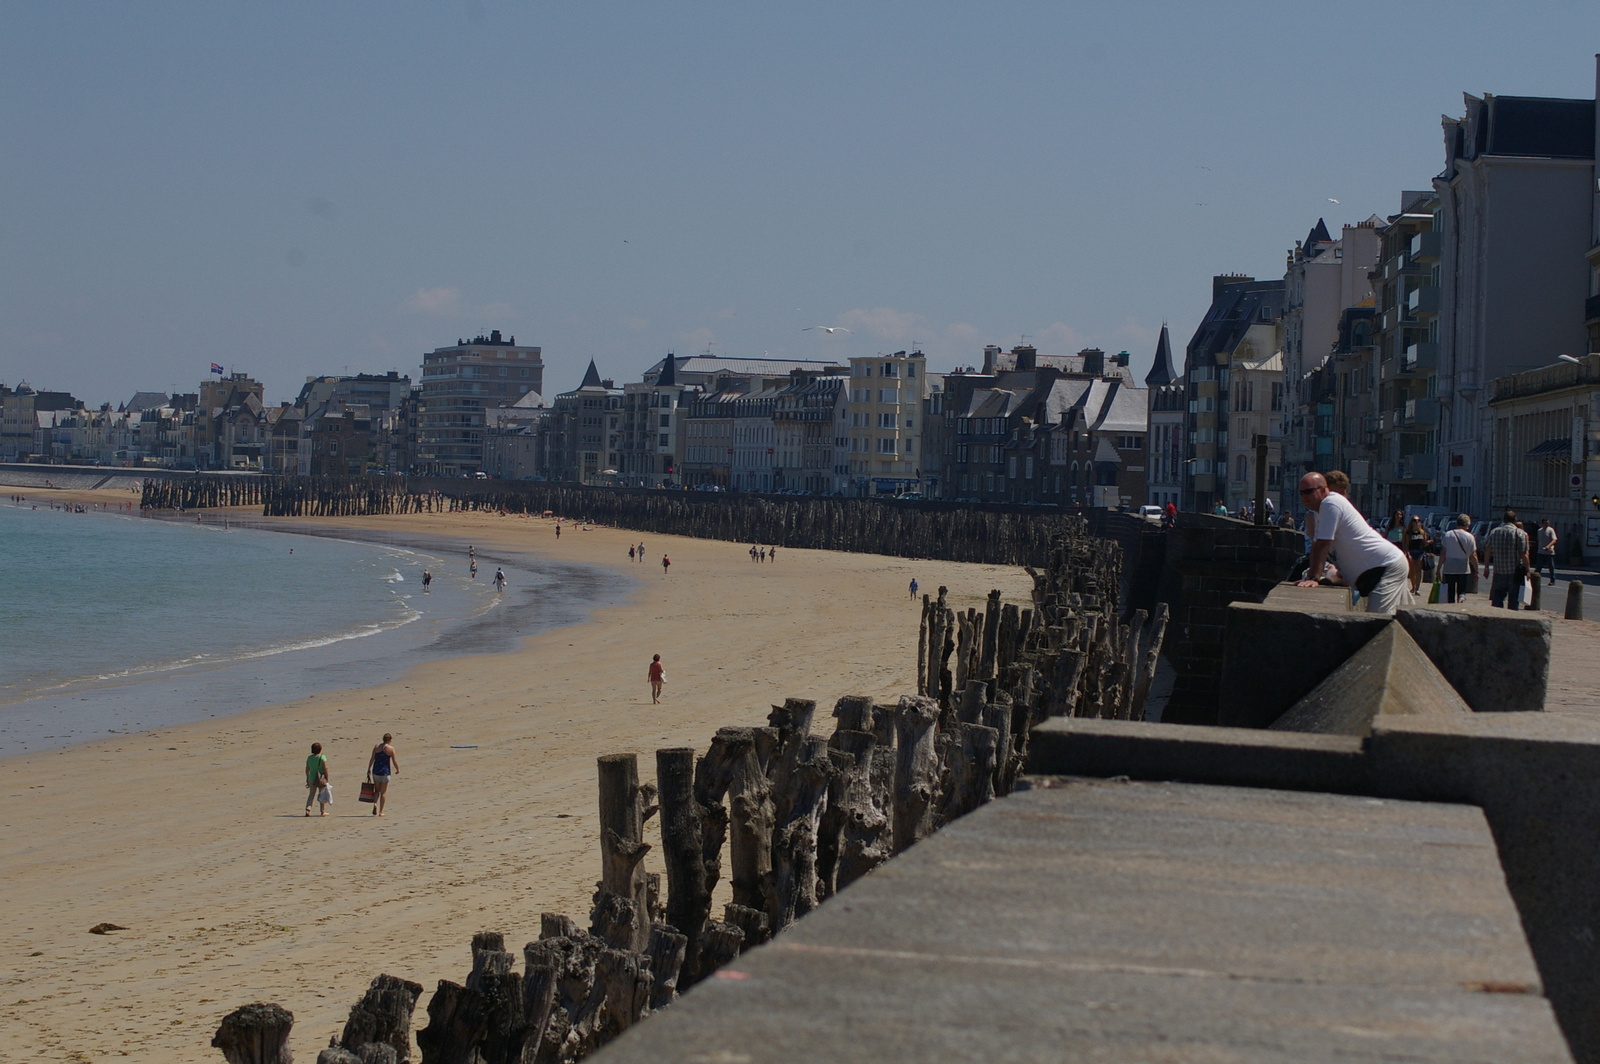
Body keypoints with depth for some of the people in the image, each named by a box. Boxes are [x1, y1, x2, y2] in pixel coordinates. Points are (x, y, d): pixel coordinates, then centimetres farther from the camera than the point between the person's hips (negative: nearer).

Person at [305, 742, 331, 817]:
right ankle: (323, 811, 15)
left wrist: (307, 779, 19)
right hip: (321, 778, -3)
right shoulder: (322, 757, -10)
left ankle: (307, 809, -8)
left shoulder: (309, 758, 3)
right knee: (322, 795, 10)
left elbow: (307, 770, 8)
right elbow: (325, 769, -13)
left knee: (311, 794, 9)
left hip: (312, 778, 3)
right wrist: (327, 778, -6)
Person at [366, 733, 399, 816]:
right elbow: (394, 762, -4)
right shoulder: (391, 749, -6)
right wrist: (398, 769, 14)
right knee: (383, 792, 6)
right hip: (385, 772, -3)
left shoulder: (376, 747, 2)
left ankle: (375, 803, -13)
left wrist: (369, 770, 9)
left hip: (376, 771, 3)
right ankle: (380, 812, 5)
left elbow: (372, 759, 1)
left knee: (376, 791, 15)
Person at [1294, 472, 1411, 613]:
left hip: (1387, 567, -11)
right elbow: (1317, 545, 17)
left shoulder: (1331, 503, -16)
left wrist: (1313, 578, -24)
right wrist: (1310, 574, 8)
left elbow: (1323, 545, -21)